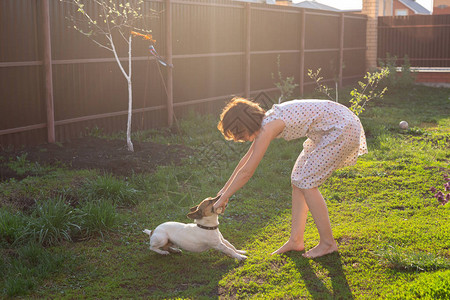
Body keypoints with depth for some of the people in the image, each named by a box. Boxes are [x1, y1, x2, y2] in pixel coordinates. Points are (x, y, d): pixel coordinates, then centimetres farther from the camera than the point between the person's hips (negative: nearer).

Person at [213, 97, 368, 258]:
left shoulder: (268, 128, -21)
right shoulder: (265, 120, 6)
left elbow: (246, 172, -17)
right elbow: (247, 158, 18)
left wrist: (223, 198, -6)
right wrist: (226, 187, 23)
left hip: (344, 129, -10)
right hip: (331, 130, 10)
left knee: (306, 182, -7)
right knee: (298, 179, 8)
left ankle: (328, 243, 4)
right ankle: (296, 240, 13)